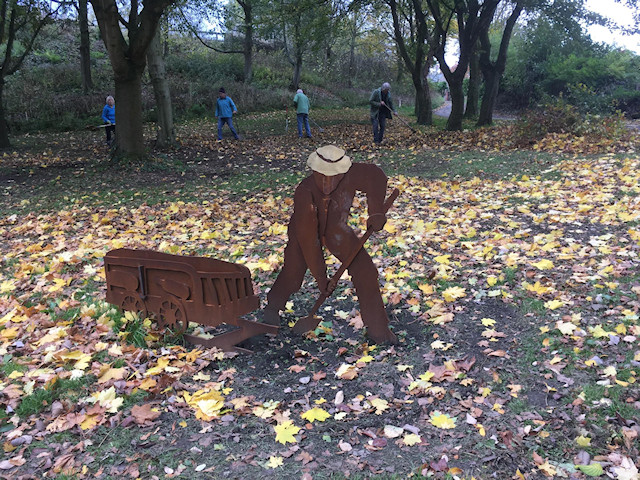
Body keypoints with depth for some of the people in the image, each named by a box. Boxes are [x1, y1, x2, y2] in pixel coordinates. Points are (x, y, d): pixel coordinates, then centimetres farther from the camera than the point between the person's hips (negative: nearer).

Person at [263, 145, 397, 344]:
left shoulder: (350, 175, -32)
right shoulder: (304, 193, -39)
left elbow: (376, 177, -14)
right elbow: (307, 239, -37)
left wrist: (376, 211, -28)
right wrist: (321, 278, -36)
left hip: (336, 230, 3)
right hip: (305, 231, -2)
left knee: (365, 272, -6)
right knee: (292, 273, -8)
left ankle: (377, 327, 9)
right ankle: (273, 305, 29)